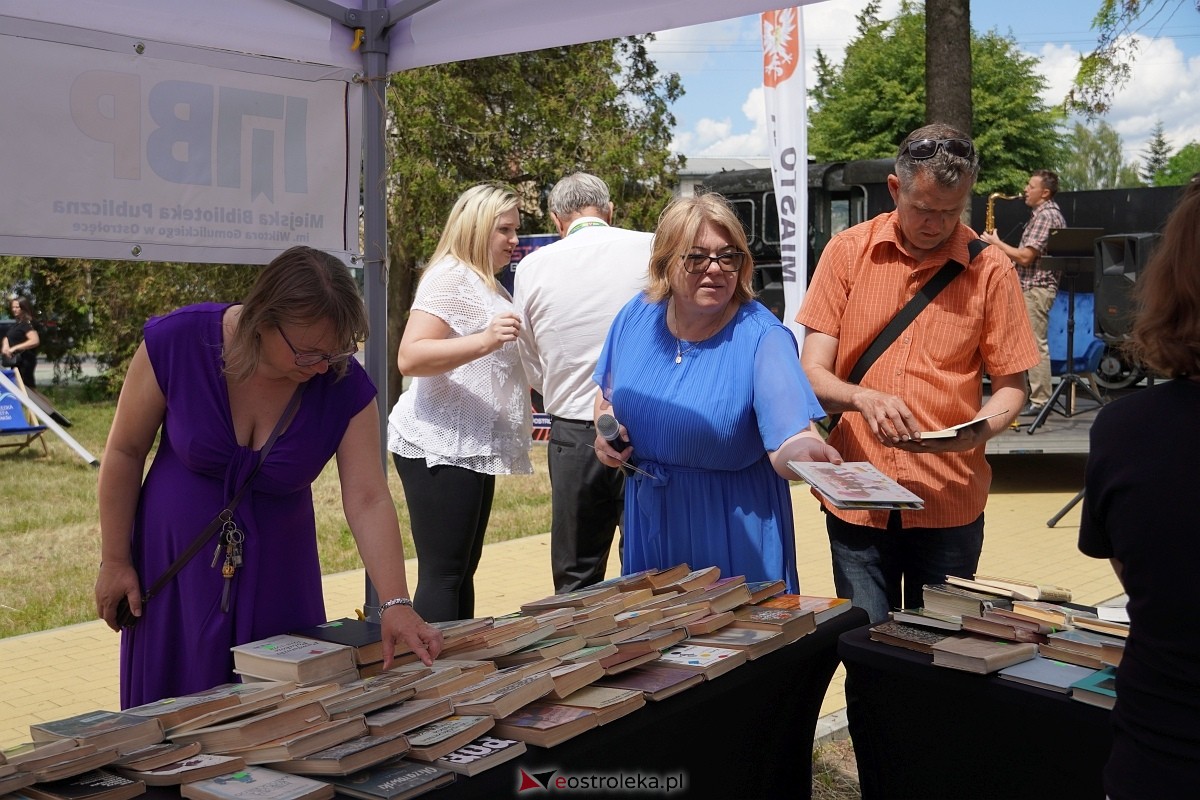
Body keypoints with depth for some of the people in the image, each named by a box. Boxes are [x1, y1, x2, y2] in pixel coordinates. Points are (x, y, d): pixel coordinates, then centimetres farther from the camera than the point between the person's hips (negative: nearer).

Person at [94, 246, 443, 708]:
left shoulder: (344, 387, -18)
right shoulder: (177, 342, -20)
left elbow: (368, 501, -20)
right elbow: (125, 451, -9)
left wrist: (396, 605, -31)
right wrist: (115, 561, -4)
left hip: (275, 573, 1)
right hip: (175, 561, -1)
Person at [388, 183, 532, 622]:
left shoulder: (486, 283, 21)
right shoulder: (450, 277, -11)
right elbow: (410, 358, -24)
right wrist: (485, 341, -33)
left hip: (471, 448, 10)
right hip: (440, 448, -10)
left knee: (463, 570, 12)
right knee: (442, 574, -10)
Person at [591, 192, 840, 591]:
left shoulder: (762, 337, -18)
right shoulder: (636, 317, -3)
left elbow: (788, 441, -27)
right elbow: (606, 392, 15)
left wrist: (806, 452, -49)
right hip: (650, 525, 5)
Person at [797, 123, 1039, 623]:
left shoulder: (990, 269, 0)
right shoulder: (848, 252, 0)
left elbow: (1010, 385, 5)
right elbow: (812, 373, -1)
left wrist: (981, 429, -16)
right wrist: (863, 398, -22)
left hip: (951, 503, 0)